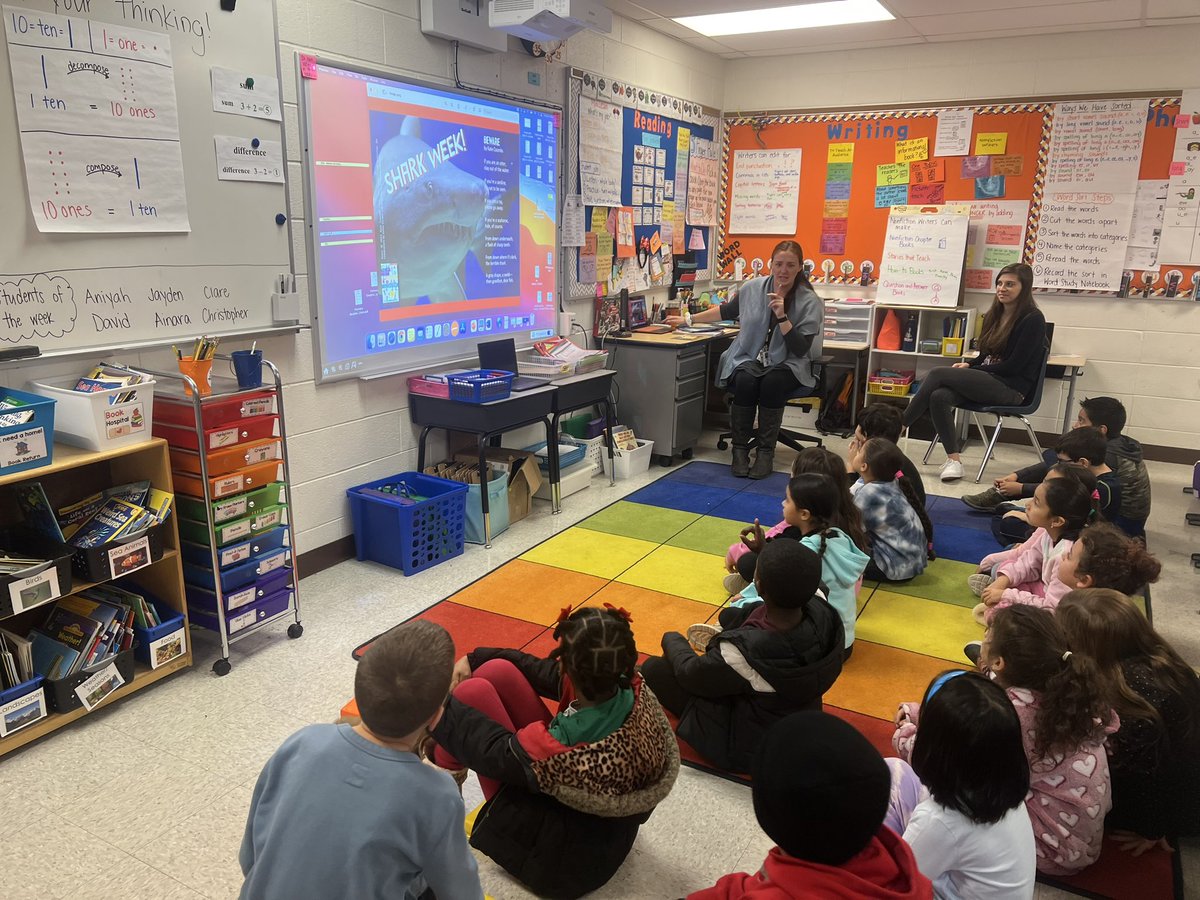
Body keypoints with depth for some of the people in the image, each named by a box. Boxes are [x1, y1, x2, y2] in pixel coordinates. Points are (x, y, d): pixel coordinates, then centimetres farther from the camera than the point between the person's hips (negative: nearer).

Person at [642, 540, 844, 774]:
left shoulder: (744, 652, -41)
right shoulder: (823, 610, -27)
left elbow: (690, 675, -18)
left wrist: (673, 641, 2)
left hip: (752, 748, -6)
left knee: (653, 669, 2)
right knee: (729, 617, 14)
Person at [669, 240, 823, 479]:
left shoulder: (810, 302, -6)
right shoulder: (753, 288, 2)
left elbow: (801, 350, -12)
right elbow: (727, 311, 19)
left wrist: (782, 317, -22)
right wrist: (688, 320, 21)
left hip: (787, 364, -1)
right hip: (749, 358, 2)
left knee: (772, 383, -35)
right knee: (746, 380, -33)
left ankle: (766, 451, -22)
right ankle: (740, 448, -20)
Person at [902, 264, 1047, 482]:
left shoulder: (1033, 319, -6)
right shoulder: (994, 316, 16)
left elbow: (1014, 365, -12)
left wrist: (970, 370, -10)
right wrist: (968, 365, -1)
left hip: (1012, 389, -7)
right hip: (988, 382, 7)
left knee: (938, 374, -23)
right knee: (939, 396, -25)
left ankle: (900, 425, -13)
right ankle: (954, 460, -23)